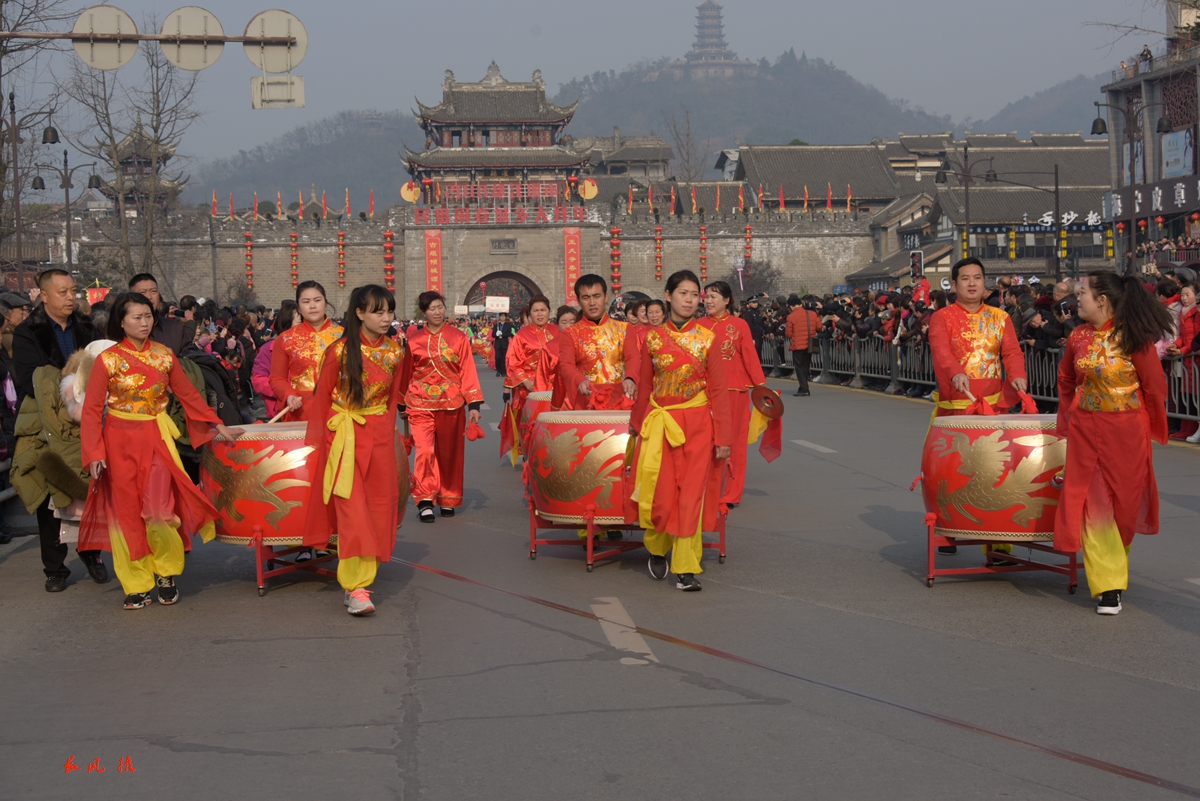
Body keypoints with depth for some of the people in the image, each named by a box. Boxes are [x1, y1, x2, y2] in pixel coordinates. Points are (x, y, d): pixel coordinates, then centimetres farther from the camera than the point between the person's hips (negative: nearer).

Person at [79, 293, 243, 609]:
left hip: (157, 438, 1)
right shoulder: (107, 360, -5)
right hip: (121, 440, -1)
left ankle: (166, 574, 13)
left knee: (159, 509, -8)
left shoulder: (163, 355, 3)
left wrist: (217, 426, 6)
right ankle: (137, 585, 12)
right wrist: (94, 454, -14)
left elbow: (187, 393, 10)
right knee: (127, 511, 2)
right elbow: (92, 410, -6)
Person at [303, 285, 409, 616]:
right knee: (352, 508, -10)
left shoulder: (395, 352, 4)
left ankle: (361, 577, 15)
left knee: (379, 507, 4)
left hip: (379, 436, 5)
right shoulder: (340, 351, -9)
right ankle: (356, 587, -9)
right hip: (344, 437, -5)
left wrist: (388, 430, 12)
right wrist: (320, 438, 0)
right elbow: (323, 396, -1)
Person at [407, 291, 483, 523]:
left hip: (451, 404, 1)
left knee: (449, 453, 9)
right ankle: (425, 501, -11)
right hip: (421, 405, -1)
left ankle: (448, 500, 22)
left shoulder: (459, 338, 3)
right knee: (424, 451, -14)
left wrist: (473, 404, -5)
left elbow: (468, 372, 2)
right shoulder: (415, 341, 5)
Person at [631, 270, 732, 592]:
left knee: (692, 495, -2)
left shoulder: (707, 339, -1)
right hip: (660, 423, 1)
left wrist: (723, 436, -4)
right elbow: (645, 387, 11)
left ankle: (686, 568, 5)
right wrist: (636, 425, 17)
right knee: (660, 494, -2)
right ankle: (657, 549, 26)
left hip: (697, 424, -1)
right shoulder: (653, 338, 2)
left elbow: (719, 391, 0)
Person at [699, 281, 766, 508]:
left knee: (732, 439, 4)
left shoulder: (739, 325, 1)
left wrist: (760, 384, -6)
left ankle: (731, 493, 12)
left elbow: (750, 357, -1)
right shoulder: (699, 325, 6)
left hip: (734, 391, -1)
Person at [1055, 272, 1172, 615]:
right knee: (1093, 504, -4)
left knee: (1125, 503, 8)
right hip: (1086, 431, 3)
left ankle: (1114, 570, 29)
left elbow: (1155, 387, -4)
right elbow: (1066, 382, 17)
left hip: (1126, 432, -3)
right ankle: (1108, 586, -1)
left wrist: (1150, 430, 4)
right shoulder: (1078, 337, 2)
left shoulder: (1133, 338, -11)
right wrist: (1067, 424, 16)